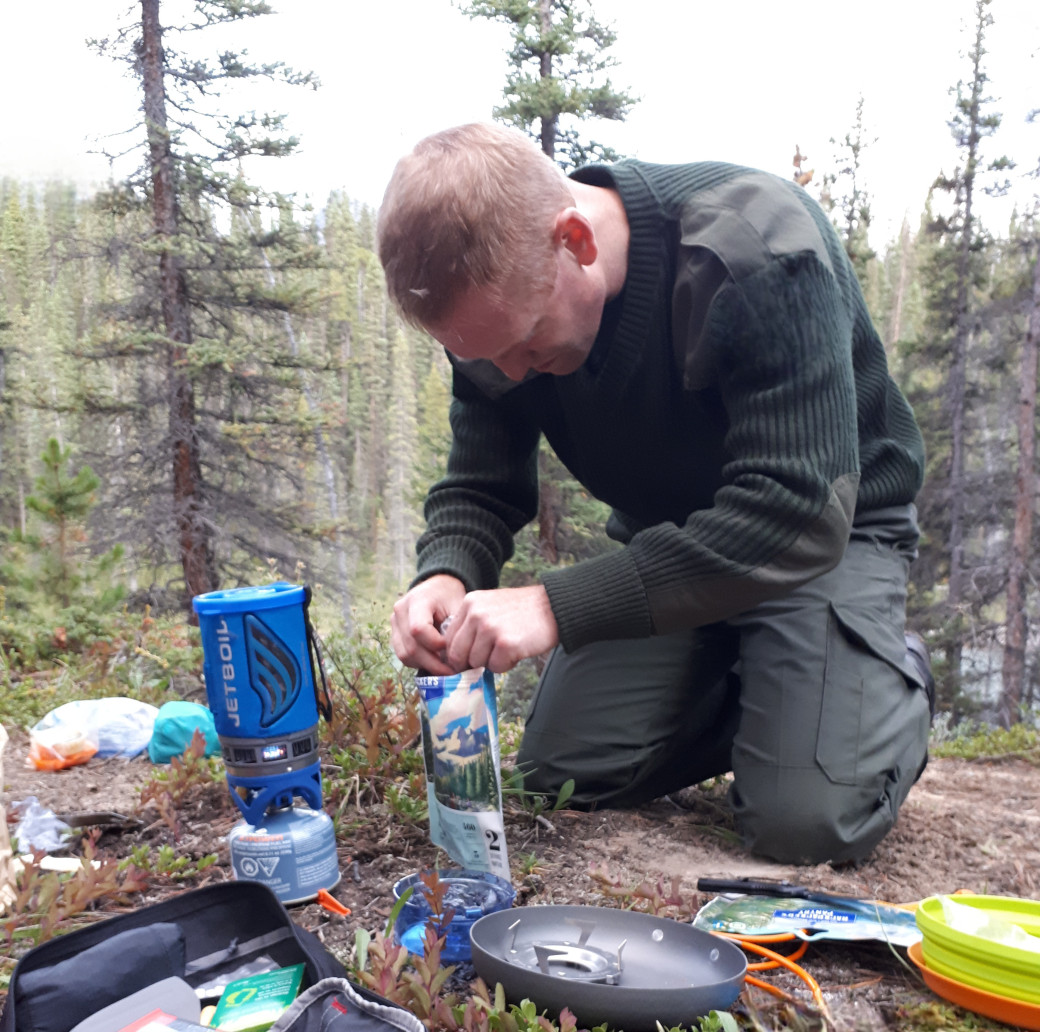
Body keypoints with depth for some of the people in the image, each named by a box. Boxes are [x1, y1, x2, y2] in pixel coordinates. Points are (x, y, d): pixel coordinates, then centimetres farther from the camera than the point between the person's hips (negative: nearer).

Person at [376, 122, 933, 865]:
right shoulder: (498, 296, -14)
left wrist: (558, 606, -42)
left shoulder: (760, 252, -33)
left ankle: (899, 683, 13)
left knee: (806, 820, -20)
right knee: (558, 773, -6)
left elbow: (797, 518, -38)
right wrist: (446, 576, -30)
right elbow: (480, 488, -5)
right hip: (663, 535, 5)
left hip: (832, 528, -5)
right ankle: (737, 684, 19)